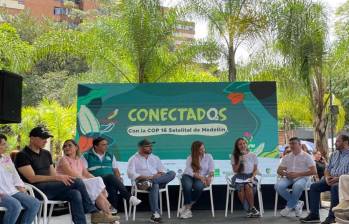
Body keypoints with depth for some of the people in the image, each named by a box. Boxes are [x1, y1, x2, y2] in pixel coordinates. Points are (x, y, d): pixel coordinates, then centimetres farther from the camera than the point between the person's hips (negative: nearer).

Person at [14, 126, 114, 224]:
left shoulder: (46, 154, 20)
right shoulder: (23, 155, -4)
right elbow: (32, 178, -14)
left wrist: (63, 178, -7)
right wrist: (58, 178, -21)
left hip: (50, 188, 7)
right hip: (36, 190, -7)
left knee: (75, 194, -25)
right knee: (77, 182, -21)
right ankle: (94, 212, -12)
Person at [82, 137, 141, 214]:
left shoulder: (110, 156, 22)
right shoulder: (86, 156, 9)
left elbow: (116, 170, 19)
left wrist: (119, 179, -3)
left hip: (110, 181, 4)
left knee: (113, 186, -35)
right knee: (111, 176, -35)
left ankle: (113, 208, -40)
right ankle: (129, 197, -45)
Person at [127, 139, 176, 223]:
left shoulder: (155, 158, 21)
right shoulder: (134, 159, 5)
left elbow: (163, 170, 18)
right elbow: (131, 174, -9)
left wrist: (159, 175, -7)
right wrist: (146, 177, -19)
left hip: (158, 180, 5)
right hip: (142, 181, -5)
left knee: (172, 173, -21)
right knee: (155, 185, -39)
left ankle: (150, 182, -35)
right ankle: (156, 214, -39)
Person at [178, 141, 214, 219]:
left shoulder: (208, 156, 6)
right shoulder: (190, 158, -1)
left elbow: (211, 170, -1)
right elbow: (190, 172, -12)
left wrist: (209, 177, -22)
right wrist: (200, 177, -25)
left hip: (202, 178, 1)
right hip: (188, 176, -1)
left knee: (198, 186, -36)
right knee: (187, 186, -37)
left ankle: (187, 206, -16)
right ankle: (188, 209, -20)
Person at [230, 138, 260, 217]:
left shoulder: (253, 155, 6)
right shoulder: (234, 156, 7)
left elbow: (255, 169, 6)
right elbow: (235, 170, 2)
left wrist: (252, 177, -12)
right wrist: (240, 161, -10)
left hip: (250, 176, -1)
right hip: (239, 176, 1)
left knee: (247, 186, -34)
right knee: (241, 188, -32)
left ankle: (251, 208, -19)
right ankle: (250, 209, -19)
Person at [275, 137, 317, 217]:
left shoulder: (306, 156, 4)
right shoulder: (287, 157, 19)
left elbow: (314, 171, -6)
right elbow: (279, 170, 17)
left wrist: (298, 174, -16)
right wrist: (285, 173, -8)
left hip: (303, 178, -4)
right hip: (289, 178, 4)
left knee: (297, 186, -40)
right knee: (278, 186, -28)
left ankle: (289, 207, -16)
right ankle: (297, 203, -11)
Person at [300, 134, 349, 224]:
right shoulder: (334, 154, 20)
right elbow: (327, 168, 17)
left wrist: (338, 178, -25)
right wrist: (327, 177, -5)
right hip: (331, 179, 7)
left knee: (335, 187, -37)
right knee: (314, 186, -12)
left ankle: (331, 217, -32)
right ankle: (314, 215, -12)